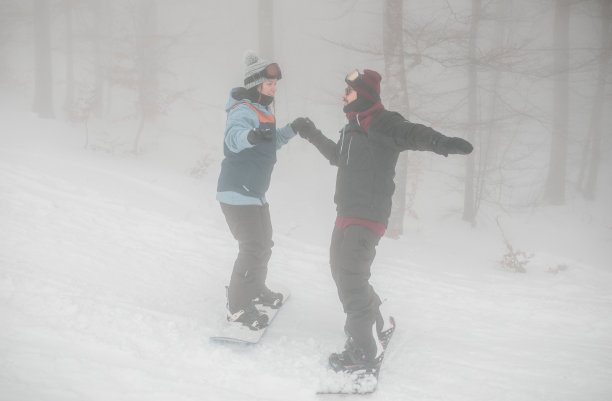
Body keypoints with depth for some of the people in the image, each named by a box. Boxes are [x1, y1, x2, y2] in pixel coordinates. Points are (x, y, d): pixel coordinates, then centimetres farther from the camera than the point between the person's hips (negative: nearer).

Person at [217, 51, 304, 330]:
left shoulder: (262, 111, 12)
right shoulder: (243, 111, -20)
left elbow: (270, 142, 30)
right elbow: (233, 136, -44)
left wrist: (292, 130, 19)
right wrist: (250, 136, -64)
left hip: (255, 193, 10)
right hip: (237, 193, -10)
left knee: (263, 244, 22)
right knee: (253, 249, -12)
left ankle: (255, 290, 42)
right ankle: (237, 307, -3)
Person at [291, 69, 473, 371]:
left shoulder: (383, 123, -12)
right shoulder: (353, 127, 16)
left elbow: (413, 134, -31)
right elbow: (337, 156, 35)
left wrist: (442, 143, -50)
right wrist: (313, 135, 43)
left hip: (368, 216, -10)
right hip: (346, 213, 10)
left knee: (351, 276, -16)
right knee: (341, 269, 19)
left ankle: (365, 350, -12)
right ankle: (374, 322, 38)